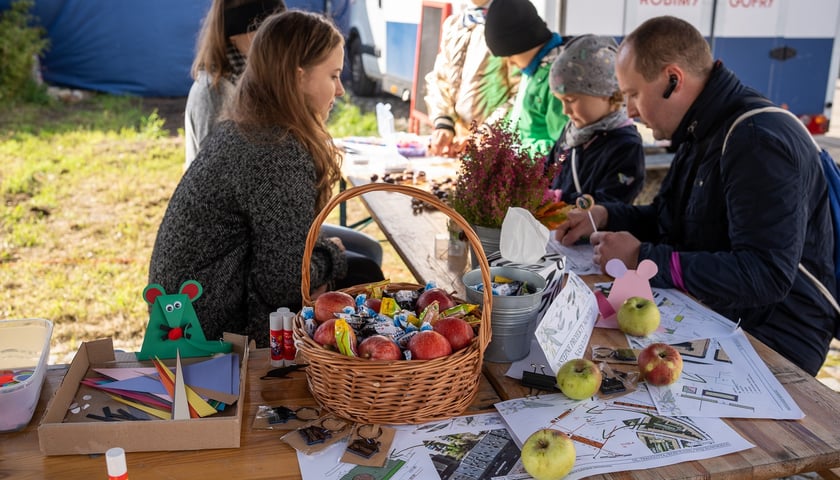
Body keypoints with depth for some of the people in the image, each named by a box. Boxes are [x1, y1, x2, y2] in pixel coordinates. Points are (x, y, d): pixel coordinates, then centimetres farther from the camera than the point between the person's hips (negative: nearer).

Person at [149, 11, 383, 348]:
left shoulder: (239, 129, 3)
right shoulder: (280, 155, -26)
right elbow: (283, 284, -25)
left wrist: (323, 252, -8)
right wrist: (332, 255, -7)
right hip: (216, 329, -9)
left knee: (365, 271, 12)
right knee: (366, 284, 1)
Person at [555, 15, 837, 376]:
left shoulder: (758, 142, -22)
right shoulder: (703, 133, 9)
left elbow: (767, 276, -29)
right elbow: (671, 219, 22)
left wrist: (643, 259, -25)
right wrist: (605, 216, 5)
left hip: (769, 343, -8)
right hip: (709, 312, 9)